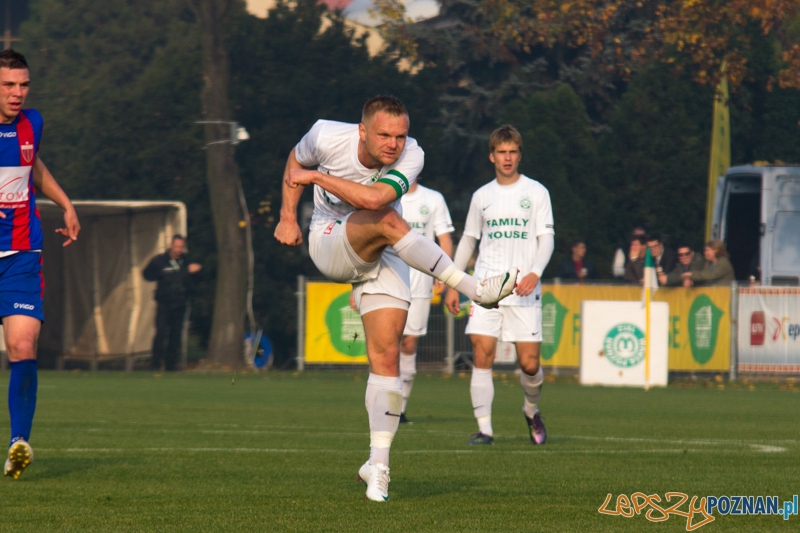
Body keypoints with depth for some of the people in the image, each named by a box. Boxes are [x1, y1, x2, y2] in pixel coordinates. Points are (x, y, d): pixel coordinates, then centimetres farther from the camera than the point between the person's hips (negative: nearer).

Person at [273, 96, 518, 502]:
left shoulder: (410, 156, -22)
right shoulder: (327, 137, -18)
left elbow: (372, 197, -39)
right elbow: (296, 162, 6)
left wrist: (315, 177, -33)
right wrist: (288, 217, 4)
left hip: (383, 256, 1)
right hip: (330, 243, -1)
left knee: (386, 355, -11)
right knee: (387, 221, -34)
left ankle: (378, 464, -5)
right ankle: (476, 289, -36)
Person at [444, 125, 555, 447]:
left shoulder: (536, 192, 5)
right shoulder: (482, 196, 13)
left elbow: (546, 238, 0)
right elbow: (468, 241, 20)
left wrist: (534, 273, -18)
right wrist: (453, 285, 14)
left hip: (524, 291, -2)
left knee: (529, 363, -3)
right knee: (482, 356, -12)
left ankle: (531, 410, 28)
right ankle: (484, 429, -10)